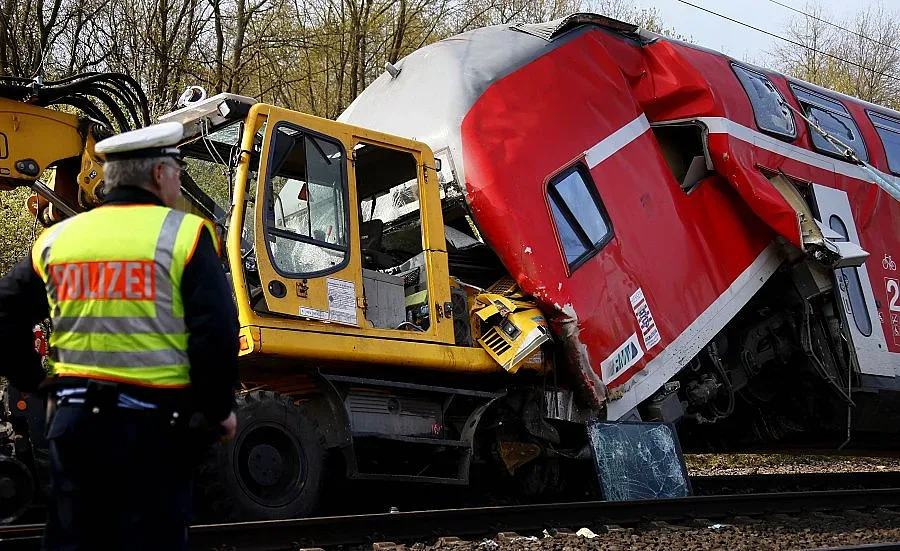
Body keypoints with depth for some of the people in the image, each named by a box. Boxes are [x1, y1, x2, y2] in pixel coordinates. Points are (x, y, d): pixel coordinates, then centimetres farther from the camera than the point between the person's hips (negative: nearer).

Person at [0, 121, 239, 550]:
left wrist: (35, 382, 22)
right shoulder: (183, 234, -6)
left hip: (74, 419, 5)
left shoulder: (55, 239, 9)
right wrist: (219, 409, -1)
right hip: (153, 423, -5)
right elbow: (215, 332, -12)